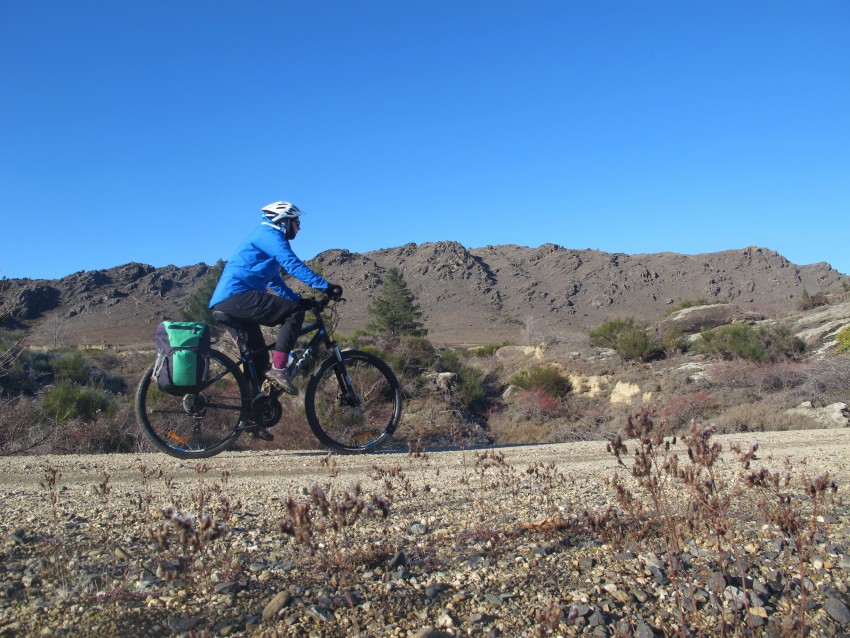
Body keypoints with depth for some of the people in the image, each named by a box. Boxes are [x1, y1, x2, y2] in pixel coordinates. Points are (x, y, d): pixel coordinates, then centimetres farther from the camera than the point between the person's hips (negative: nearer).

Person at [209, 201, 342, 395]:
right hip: (237, 296, -10)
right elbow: (292, 264, -18)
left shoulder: (264, 236, 28)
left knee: (259, 359, 12)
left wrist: (299, 300, 22)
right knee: (295, 312, -13)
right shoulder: (269, 234, -3)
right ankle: (278, 368, -19)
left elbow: (275, 281, 32)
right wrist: (326, 287, -21)